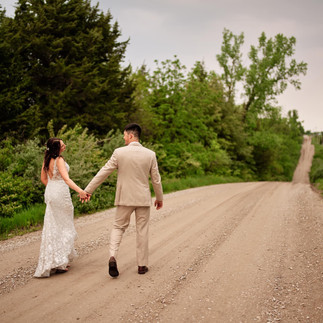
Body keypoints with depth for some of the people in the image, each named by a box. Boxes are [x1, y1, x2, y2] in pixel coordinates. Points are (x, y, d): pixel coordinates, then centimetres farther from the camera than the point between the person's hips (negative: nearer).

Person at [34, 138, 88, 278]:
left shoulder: (46, 159, 6)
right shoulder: (59, 160, -18)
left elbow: (43, 178, 15)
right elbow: (66, 178, -29)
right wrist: (80, 190, -39)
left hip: (50, 193, 8)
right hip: (61, 194, -8)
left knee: (53, 227, 15)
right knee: (64, 226, 3)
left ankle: (49, 260, 22)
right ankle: (59, 262, 3)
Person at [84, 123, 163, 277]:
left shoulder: (119, 152, -8)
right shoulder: (150, 154, -3)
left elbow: (103, 172, -6)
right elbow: (156, 179, 3)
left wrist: (88, 190, 2)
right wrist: (159, 198, 17)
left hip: (125, 198, -1)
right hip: (143, 199, 1)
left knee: (118, 227, 12)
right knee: (142, 231, 11)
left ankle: (112, 256, -9)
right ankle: (142, 265, 17)